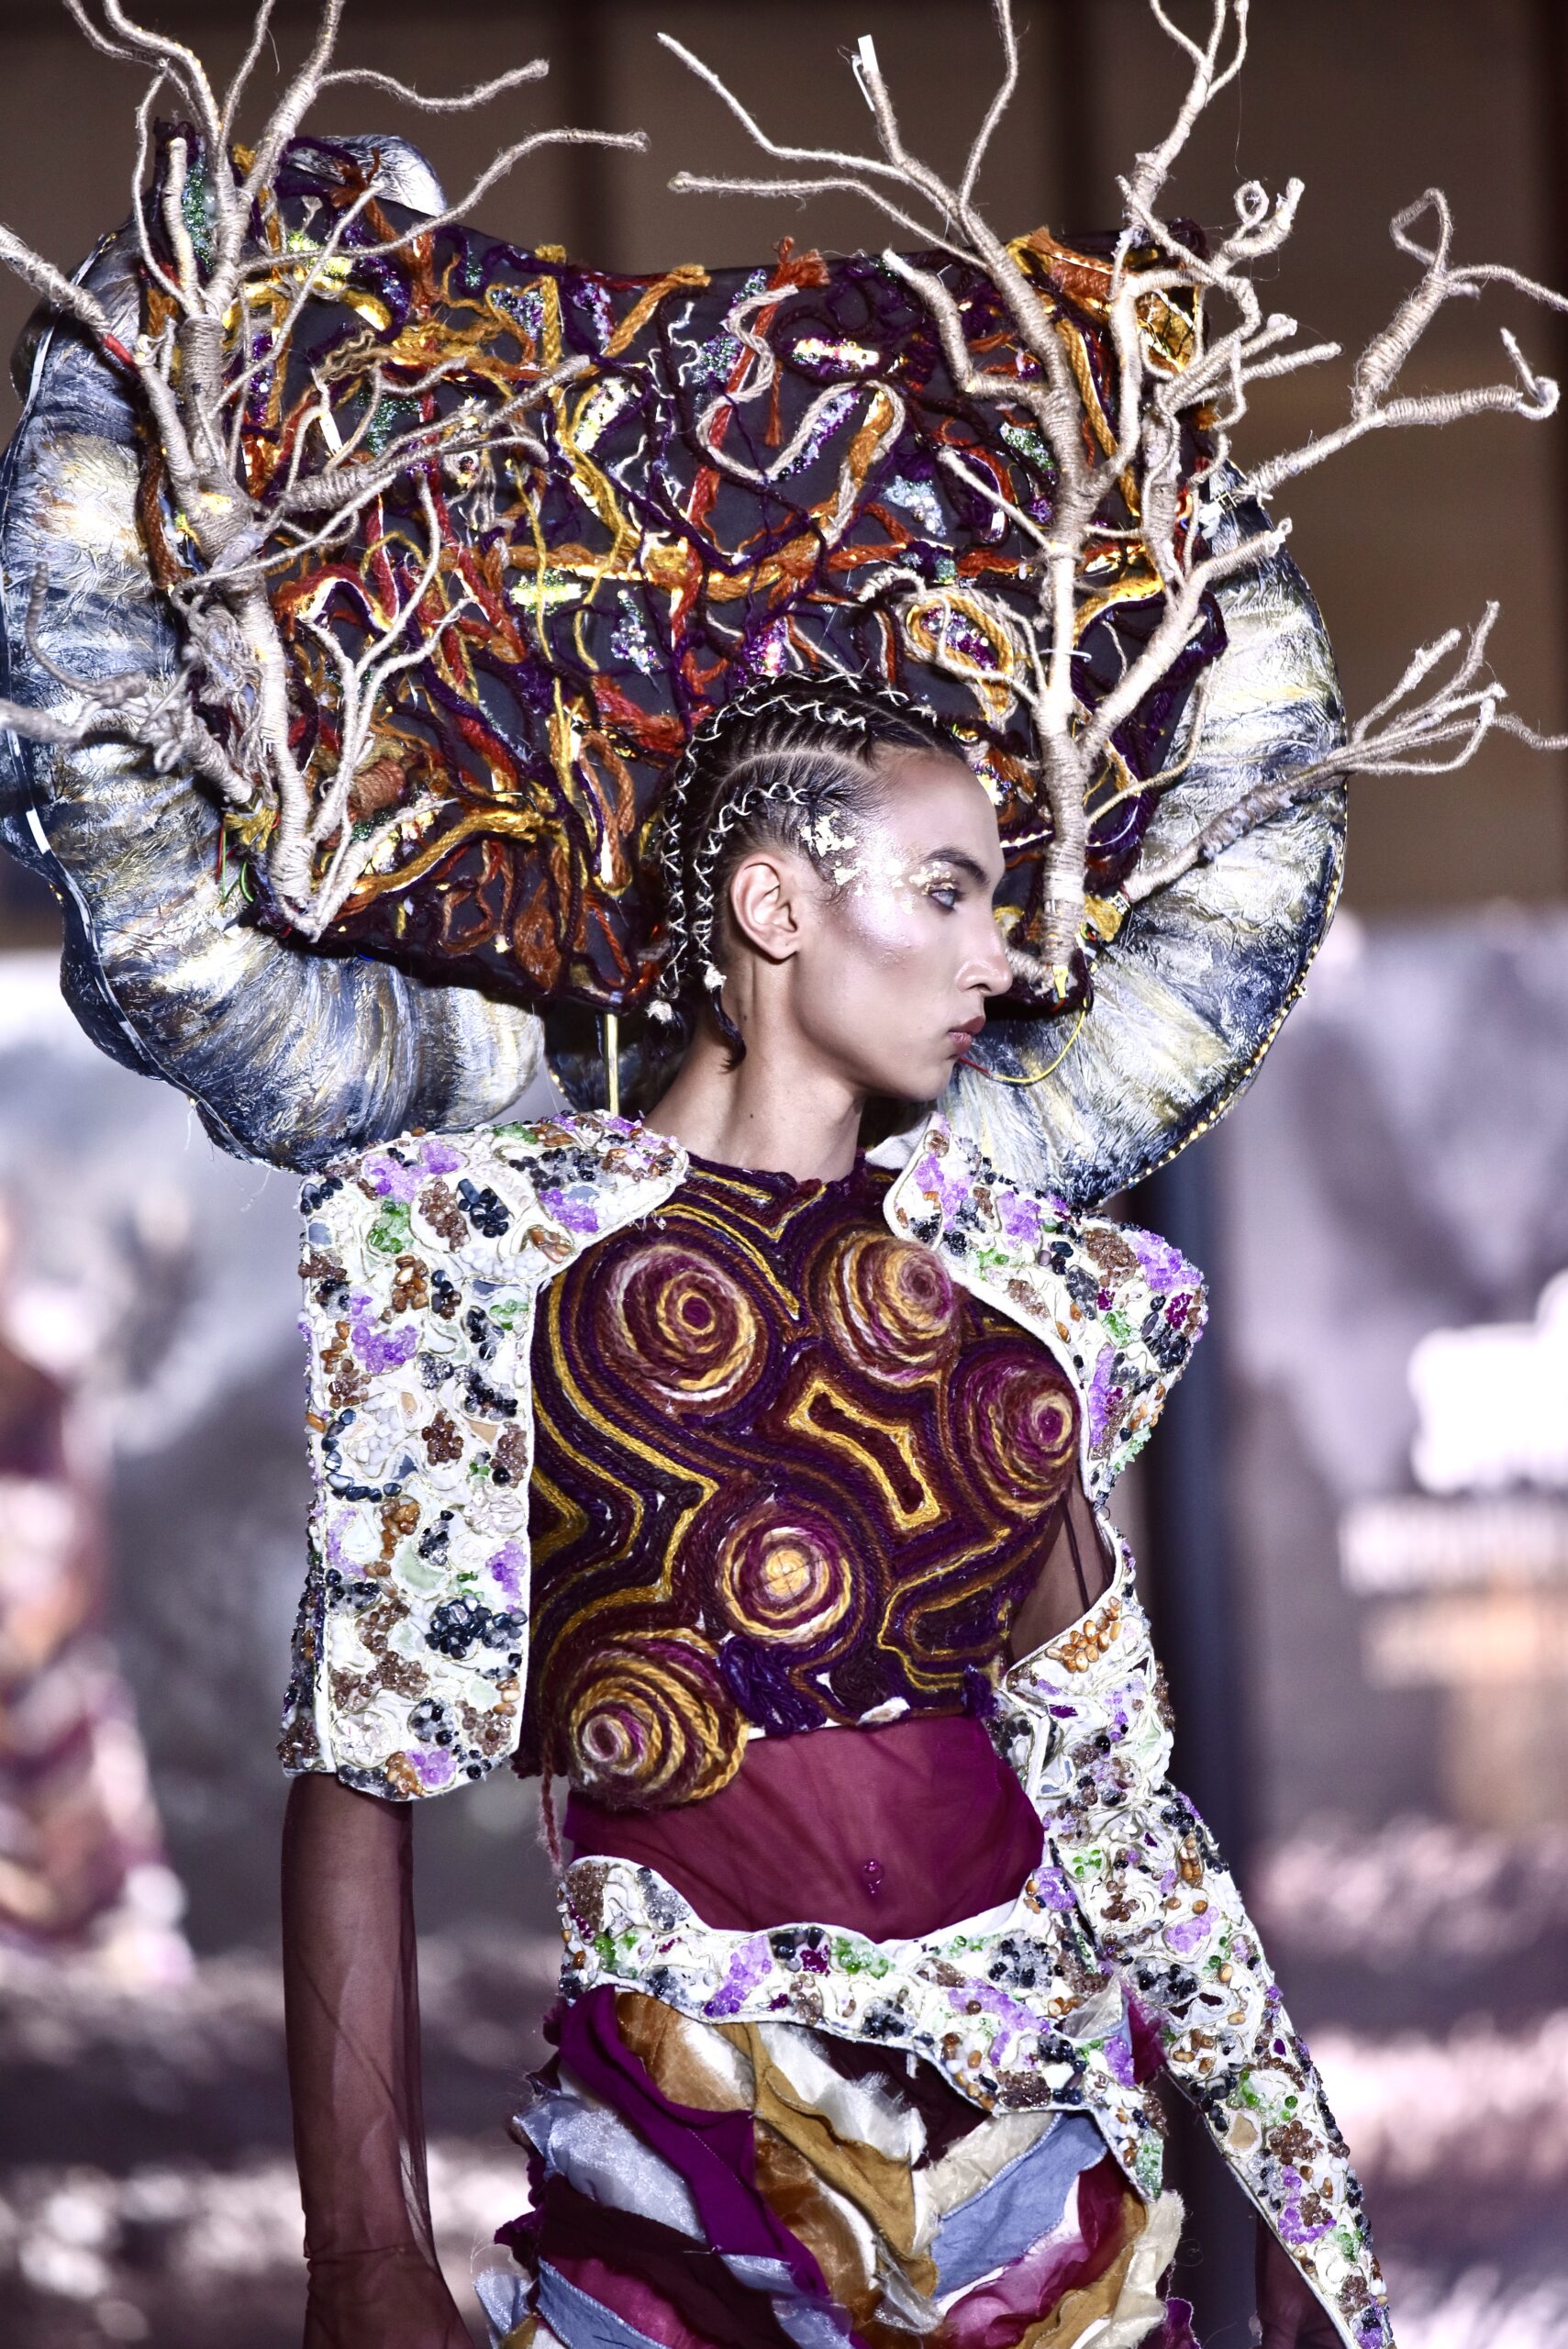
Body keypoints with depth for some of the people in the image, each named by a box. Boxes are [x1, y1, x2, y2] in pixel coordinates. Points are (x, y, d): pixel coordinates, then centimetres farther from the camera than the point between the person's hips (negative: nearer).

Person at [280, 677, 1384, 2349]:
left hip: (1052, 2138, 4)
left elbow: (1113, 1792, 14)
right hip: (686, 2156, -4)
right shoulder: (491, 1243, -3)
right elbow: (362, 1768, -8)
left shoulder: (1029, 1284, 10)